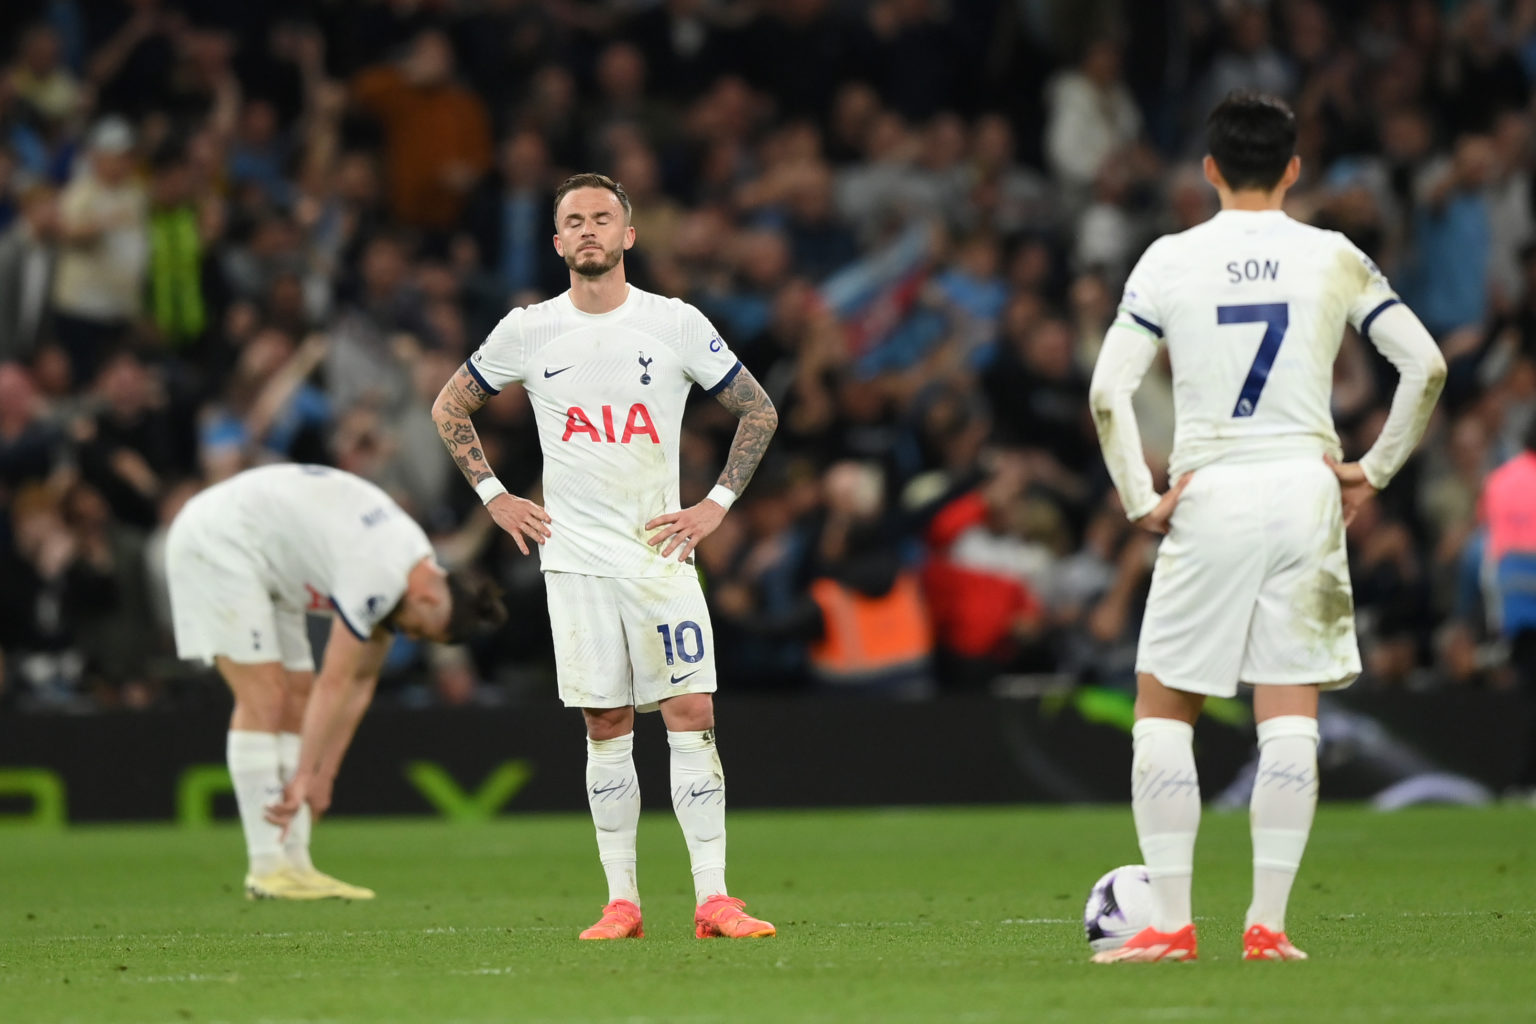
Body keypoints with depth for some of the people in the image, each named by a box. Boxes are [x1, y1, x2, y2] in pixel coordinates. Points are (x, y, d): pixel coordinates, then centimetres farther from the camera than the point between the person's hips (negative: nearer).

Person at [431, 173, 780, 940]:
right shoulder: (528, 331, 3)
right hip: (575, 558, 1)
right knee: (605, 727, 1)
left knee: (692, 716, -8)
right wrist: (494, 497, 8)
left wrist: (717, 504, 3)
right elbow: (449, 408, 17)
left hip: (661, 553, -1)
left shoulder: (678, 325, 1)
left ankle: (713, 899, -9)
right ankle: (621, 901, 6)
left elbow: (758, 411, 11)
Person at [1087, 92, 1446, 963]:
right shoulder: (1334, 258, 4)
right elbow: (1426, 365, 0)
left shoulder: (1170, 260, 2)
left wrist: (1141, 499, -1)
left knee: (1163, 712, 8)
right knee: (1289, 716, 2)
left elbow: (1108, 391, -6)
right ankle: (1269, 925, -2)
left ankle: (1171, 923, 1)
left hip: (1208, 497, -1)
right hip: (1306, 491, 1)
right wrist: (1376, 469, 6)